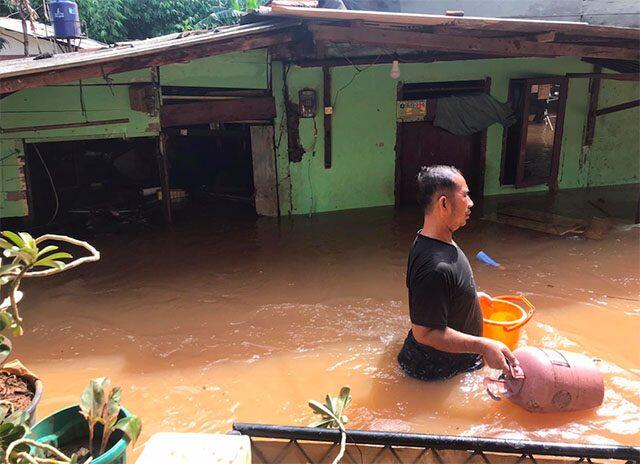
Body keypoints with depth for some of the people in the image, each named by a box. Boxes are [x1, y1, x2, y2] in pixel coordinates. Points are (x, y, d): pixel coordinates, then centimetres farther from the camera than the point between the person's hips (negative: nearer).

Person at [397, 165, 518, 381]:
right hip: (437, 370, -10)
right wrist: (483, 346, -31)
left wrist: (471, 296, 21)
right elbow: (424, 333, -30)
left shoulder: (429, 241, -1)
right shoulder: (435, 267, -34)